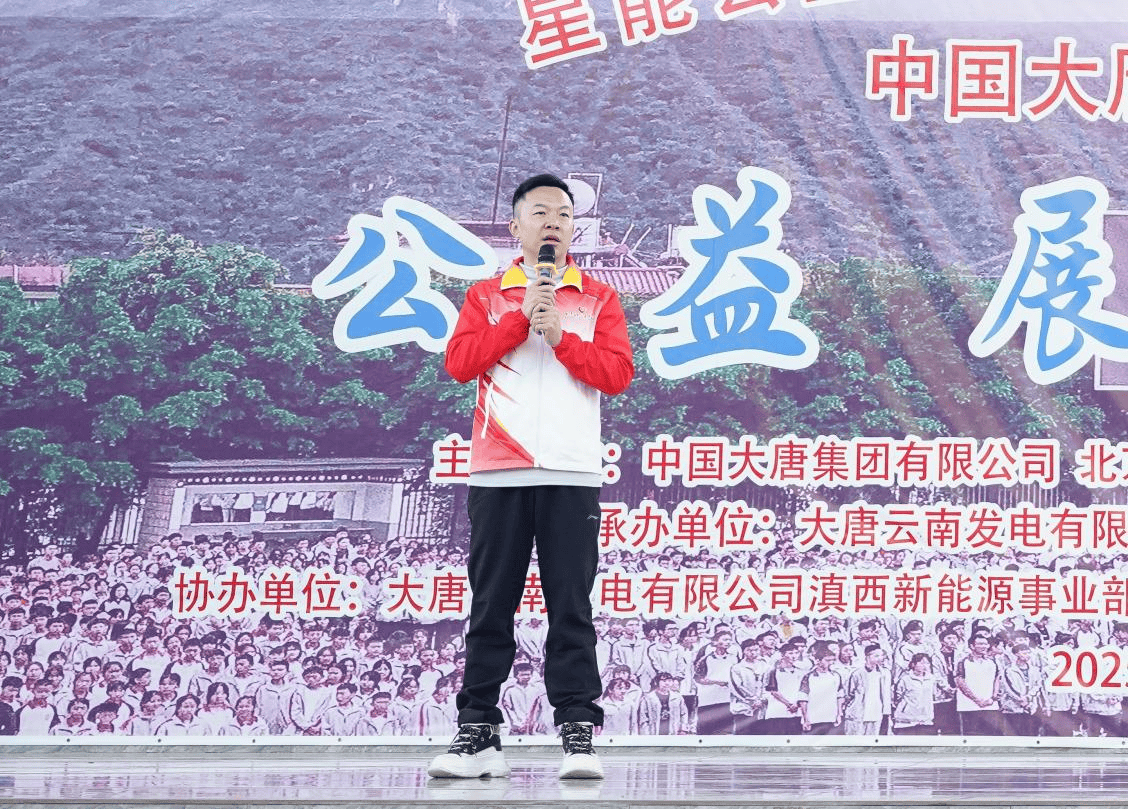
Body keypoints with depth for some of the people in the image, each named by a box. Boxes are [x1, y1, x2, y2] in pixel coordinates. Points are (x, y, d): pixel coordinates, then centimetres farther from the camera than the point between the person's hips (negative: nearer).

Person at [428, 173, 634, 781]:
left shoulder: (598, 299, 14)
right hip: (497, 473, 1)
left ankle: (578, 734, 0)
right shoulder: (487, 296, 15)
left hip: (573, 474, -1)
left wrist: (559, 335, -9)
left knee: (571, 607, -3)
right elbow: (459, 362, -1)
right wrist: (522, 318, -6)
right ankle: (478, 734, 7)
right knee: (490, 607, 3)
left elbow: (618, 373, 1)